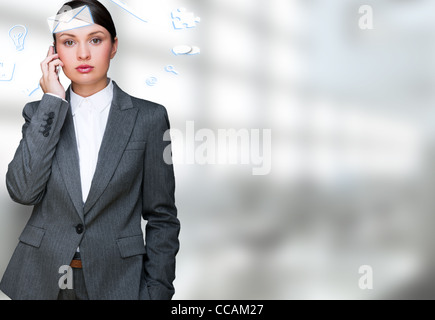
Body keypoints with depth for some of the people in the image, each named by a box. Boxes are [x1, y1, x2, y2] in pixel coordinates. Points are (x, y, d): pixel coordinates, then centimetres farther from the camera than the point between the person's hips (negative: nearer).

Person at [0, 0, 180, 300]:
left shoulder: (148, 117, -5)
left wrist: (156, 291, -9)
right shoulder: (40, 112, 2)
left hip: (116, 280, -1)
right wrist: (53, 103, -13)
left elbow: (161, 216, -3)